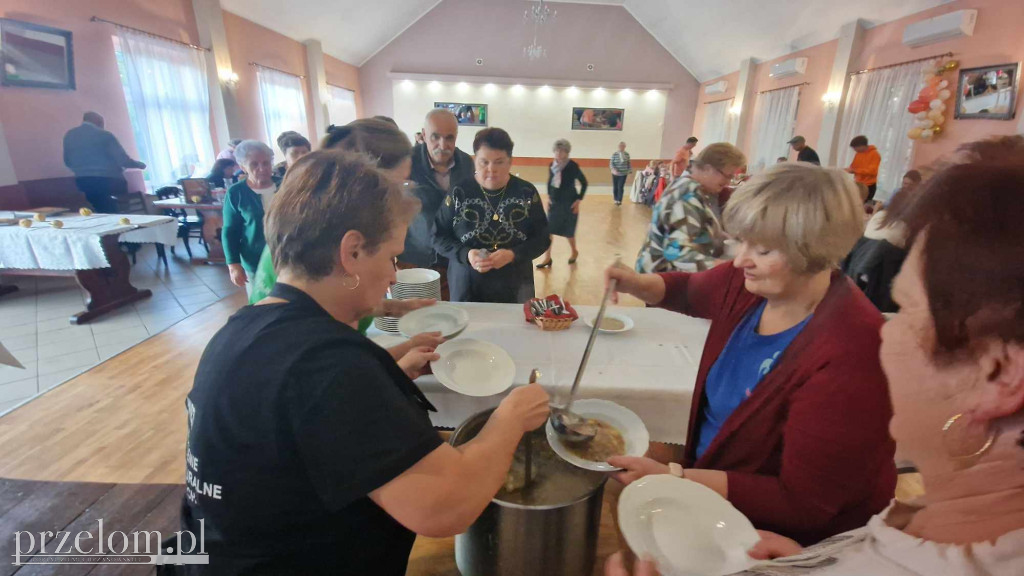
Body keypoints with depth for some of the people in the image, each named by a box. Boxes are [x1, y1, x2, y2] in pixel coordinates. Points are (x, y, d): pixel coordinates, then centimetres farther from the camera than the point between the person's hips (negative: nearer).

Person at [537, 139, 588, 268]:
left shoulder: (572, 166, -15)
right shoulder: (552, 165, -2)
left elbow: (584, 182, -6)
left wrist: (578, 200, -10)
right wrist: (549, 196, 5)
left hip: (569, 203, -4)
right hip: (554, 202, 5)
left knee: (568, 230, 7)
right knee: (548, 229, 1)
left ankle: (574, 252, 35)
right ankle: (547, 258, 10)